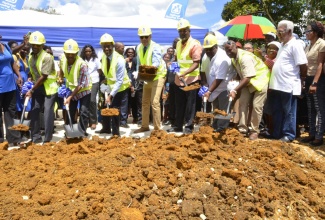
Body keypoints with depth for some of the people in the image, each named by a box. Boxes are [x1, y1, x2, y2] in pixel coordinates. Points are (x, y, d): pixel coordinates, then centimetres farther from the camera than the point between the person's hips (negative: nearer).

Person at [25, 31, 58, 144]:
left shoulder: (47, 57, -20)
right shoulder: (30, 56, 4)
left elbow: (43, 77, -21)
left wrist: (32, 90, -17)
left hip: (49, 88, -7)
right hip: (37, 87, 7)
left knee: (48, 112, -9)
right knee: (34, 111, 6)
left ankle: (47, 140, 1)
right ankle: (36, 138, 16)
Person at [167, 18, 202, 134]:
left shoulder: (195, 44, -10)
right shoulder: (178, 44, 13)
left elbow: (196, 64, -18)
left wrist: (184, 73, -30)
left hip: (191, 80, -7)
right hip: (179, 80, 7)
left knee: (190, 105, 1)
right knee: (179, 105, 14)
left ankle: (189, 127, 11)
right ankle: (178, 126, 24)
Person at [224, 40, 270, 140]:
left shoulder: (245, 58, -30)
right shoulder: (233, 58, -3)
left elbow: (247, 78, -34)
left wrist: (235, 90, -38)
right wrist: (237, 89, 3)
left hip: (260, 79, -8)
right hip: (247, 81, 8)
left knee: (256, 106, -11)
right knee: (243, 103, 1)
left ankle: (254, 131, 1)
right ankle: (243, 128, 7)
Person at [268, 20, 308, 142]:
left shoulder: (295, 45, -12)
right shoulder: (283, 45, 16)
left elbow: (303, 66, -14)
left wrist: (298, 78, -3)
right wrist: (270, 62, 13)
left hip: (288, 86, -9)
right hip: (277, 85, 9)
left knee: (289, 112, 2)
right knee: (277, 112, 14)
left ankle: (288, 135, 13)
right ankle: (276, 134, 24)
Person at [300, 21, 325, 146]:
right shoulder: (308, 46, 14)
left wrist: (315, 83, -20)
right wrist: (306, 81, 6)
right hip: (308, 79, 8)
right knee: (310, 109, 11)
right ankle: (312, 134, 19)